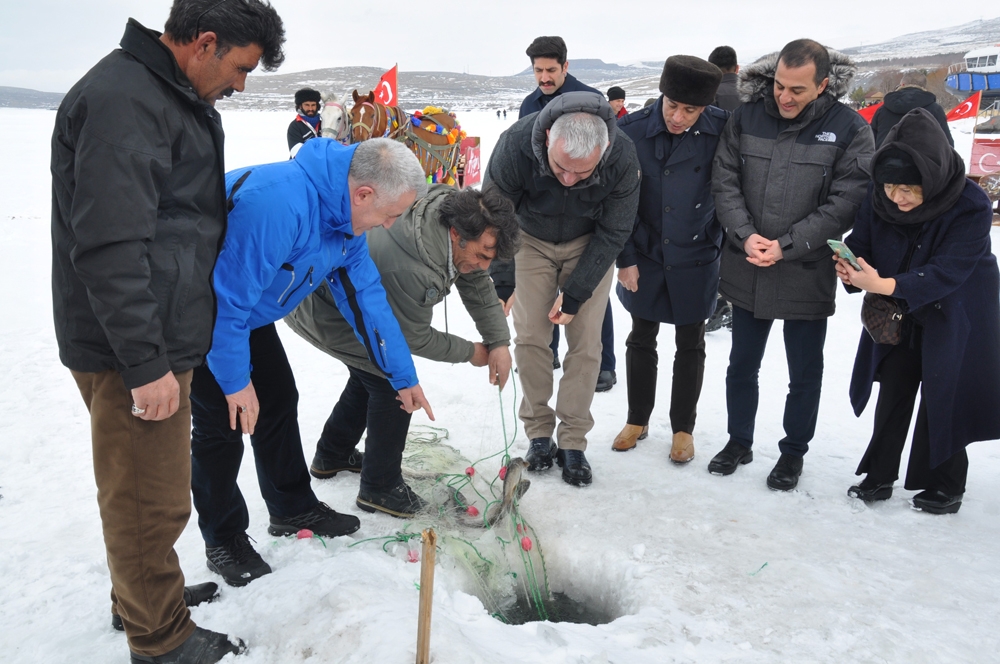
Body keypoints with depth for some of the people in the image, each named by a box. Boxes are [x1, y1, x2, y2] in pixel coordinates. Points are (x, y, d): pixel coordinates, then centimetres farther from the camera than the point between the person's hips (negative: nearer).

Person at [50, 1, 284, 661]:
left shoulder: (173, 97, 15)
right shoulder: (121, 100, -19)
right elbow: (109, 246, -26)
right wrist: (146, 363, -24)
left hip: (160, 337, 10)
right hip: (131, 347, -10)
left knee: (152, 488, 23)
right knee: (151, 500, 4)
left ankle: (143, 595, 43)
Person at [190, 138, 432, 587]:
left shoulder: (345, 214, -8)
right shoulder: (276, 204, -38)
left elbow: (365, 295, -2)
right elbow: (229, 294, -34)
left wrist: (403, 377, 1)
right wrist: (234, 379, -23)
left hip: (248, 308, 9)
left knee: (279, 400, 12)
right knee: (223, 422, -5)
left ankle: (293, 509, 30)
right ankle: (224, 541, 15)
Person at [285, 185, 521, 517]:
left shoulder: (456, 214, -15)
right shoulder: (408, 270, -41)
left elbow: (478, 285, -4)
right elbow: (415, 338, -23)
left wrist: (500, 343, -11)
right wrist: (471, 352, -10)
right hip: (323, 312, -10)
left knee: (373, 373, 21)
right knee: (394, 383, -9)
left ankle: (331, 456, 41)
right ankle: (381, 488, 7)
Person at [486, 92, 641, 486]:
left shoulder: (623, 158, -32)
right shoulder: (514, 146, -33)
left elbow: (613, 233, -17)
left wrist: (575, 293, -18)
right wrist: (503, 283, -15)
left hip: (588, 244, 0)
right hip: (531, 239, 0)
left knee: (585, 342, -5)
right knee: (530, 337, -4)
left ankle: (572, 443, 7)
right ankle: (539, 433, 12)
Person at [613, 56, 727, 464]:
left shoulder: (723, 130, -16)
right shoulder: (631, 131, -13)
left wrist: (724, 245, -3)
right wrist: (624, 258, -5)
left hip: (696, 260, -1)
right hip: (644, 256, 1)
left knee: (690, 345, 12)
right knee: (641, 340, 14)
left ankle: (683, 427, 29)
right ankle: (637, 420, 33)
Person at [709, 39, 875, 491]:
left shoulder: (850, 130, -9)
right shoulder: (746, 118, -1)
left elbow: (845, 203, -12)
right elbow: (724, 182, -1)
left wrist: (787, 245, -19)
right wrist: (745, 235, -16)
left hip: (808, 276, -2)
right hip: (746, 272, 3)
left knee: (804, 374, 11)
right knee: (741, 366, 16)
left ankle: (794, 451, 32)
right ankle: (739, 442, 36)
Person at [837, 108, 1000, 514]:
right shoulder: (880, 197, -16)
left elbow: (945, 273, -32)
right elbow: (860, 244, -9)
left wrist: (884, 284, -45)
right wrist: (850, 269, -33)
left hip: (956, 320, -4)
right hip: (898, 317, 4)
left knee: (943, 397, 3)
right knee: (893, 391, 10)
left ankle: (946, 484, 22)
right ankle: (879, 476, 21)